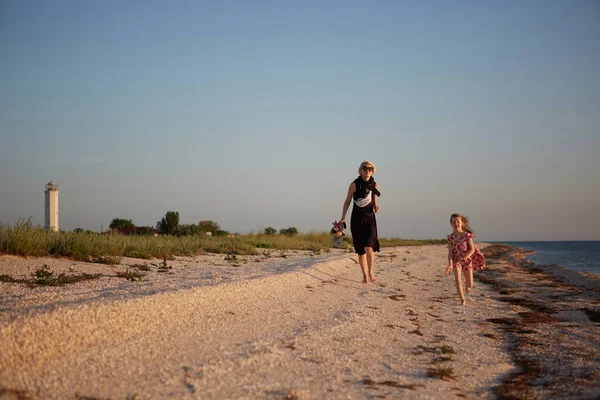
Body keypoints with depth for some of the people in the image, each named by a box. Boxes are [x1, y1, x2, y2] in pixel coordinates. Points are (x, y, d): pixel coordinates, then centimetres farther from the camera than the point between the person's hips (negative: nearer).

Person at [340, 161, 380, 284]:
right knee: (360, 249, 5)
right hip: (356, 219, -1)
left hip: (369, 219, 1)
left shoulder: (375, 185, 2)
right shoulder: (354, 185, -6)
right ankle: (365, 275, 16)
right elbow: (347, 201, -1)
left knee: (369, 247, -19)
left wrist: (376, 207, -9)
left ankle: (371, 271, -1)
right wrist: (343, 218, -8)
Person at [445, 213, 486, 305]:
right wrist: (450, 265, -19)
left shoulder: (467, 235, -8)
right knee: (457, 278, -22)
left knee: (470, 285, 1)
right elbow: (450, 252, -5)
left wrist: (464, 258, -24)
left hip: (467, 260, -1)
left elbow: (472, 249, -9)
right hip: (456, 260, 1)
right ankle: (463, 300, -10)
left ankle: (468, 287, 40)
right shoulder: (451, 237, -3)